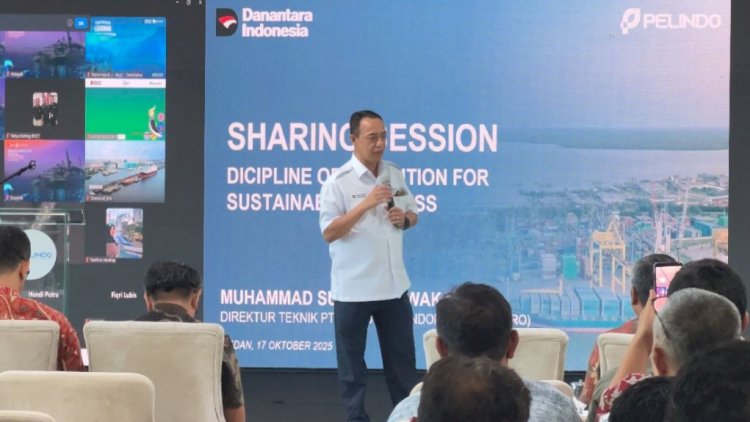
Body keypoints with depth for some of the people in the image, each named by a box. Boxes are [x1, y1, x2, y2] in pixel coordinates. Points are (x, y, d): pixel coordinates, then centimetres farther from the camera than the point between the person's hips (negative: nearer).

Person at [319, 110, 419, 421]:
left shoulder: (395, 175, 5)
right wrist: (366, 204, -25)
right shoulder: (338, 182, -12)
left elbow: (413, 213, 17)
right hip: (353, 288, -4)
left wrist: (404, 218, -8)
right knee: (352, 363, 6)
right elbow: (328, 233, -18)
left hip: (394, 286, 5)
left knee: (402, 359, 11)